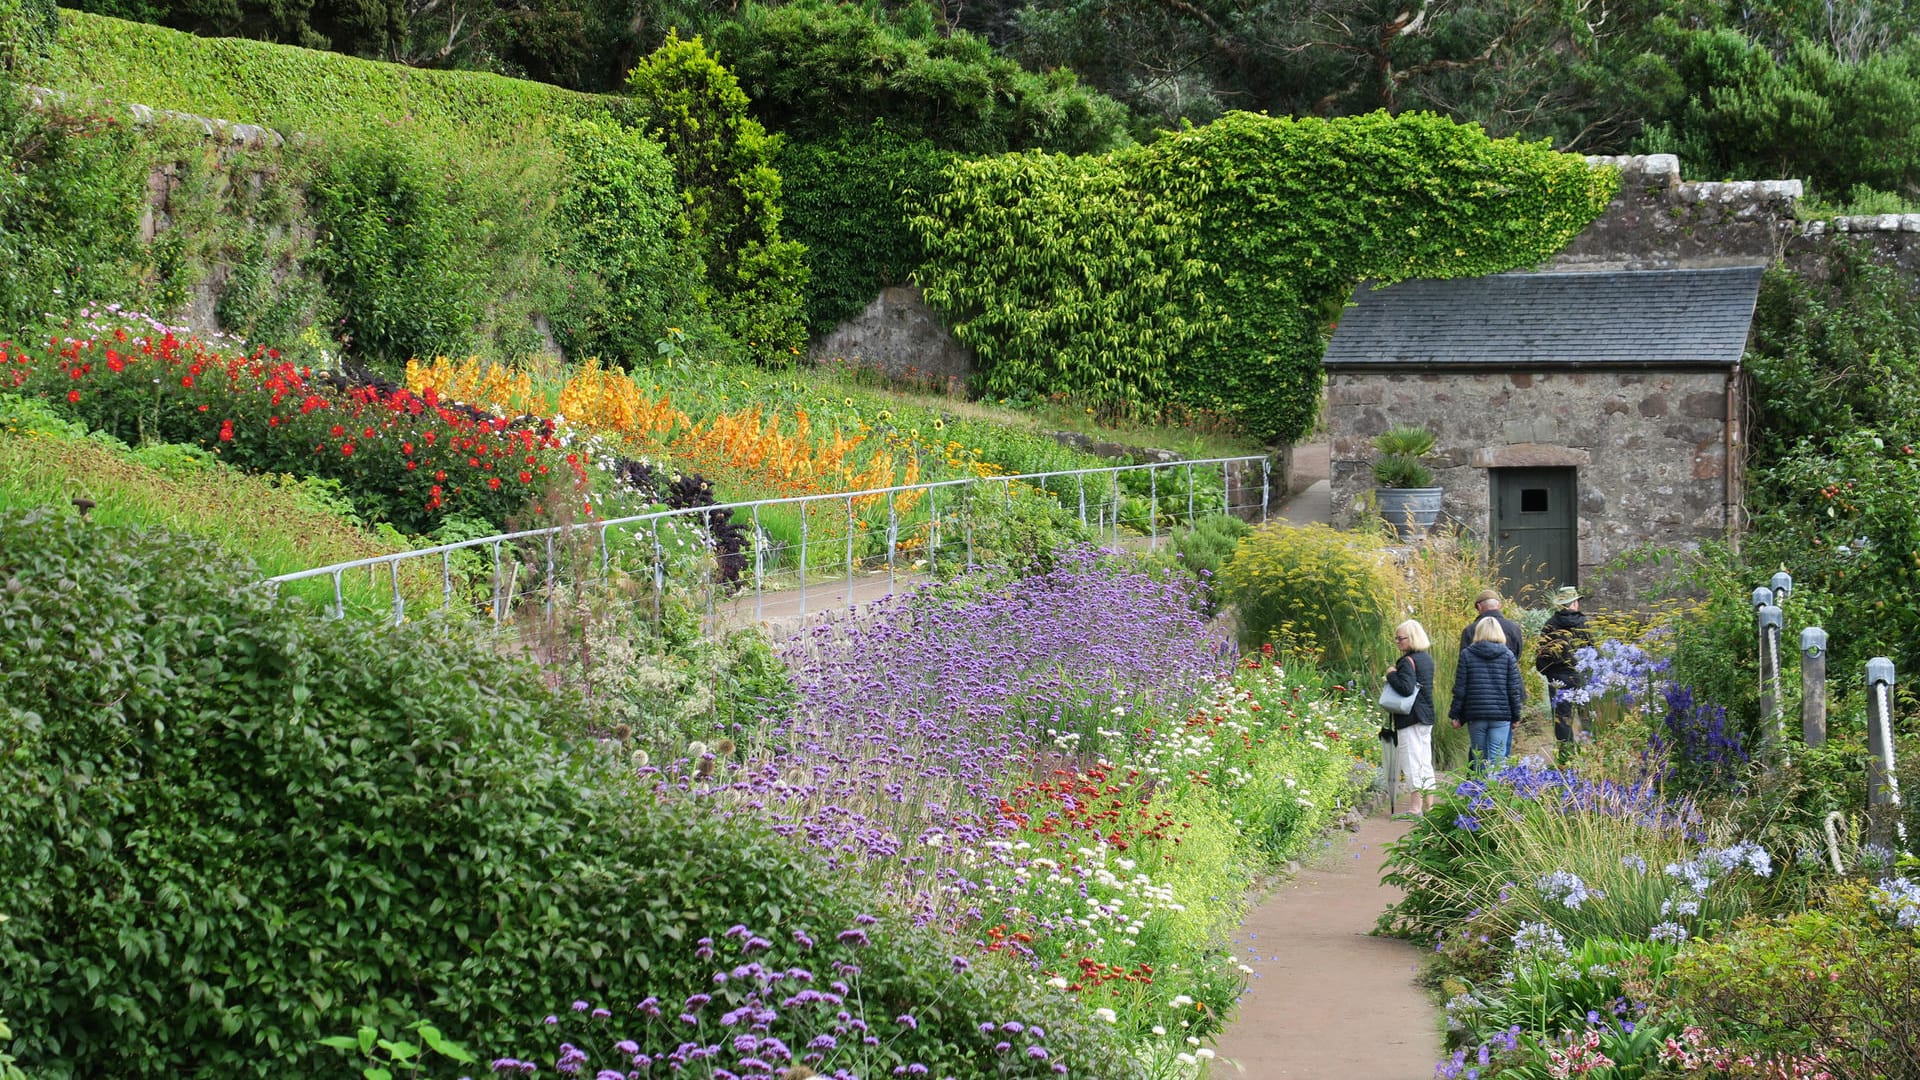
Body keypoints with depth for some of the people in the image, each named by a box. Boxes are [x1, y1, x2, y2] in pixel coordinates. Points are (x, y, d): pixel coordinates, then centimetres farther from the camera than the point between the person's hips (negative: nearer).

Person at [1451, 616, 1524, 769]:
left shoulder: (1467, 654, 1)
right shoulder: (1507, 656, 1)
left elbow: (1459, 689, 0)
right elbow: (1514, 689, 1)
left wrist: (1455, 715, 7)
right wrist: (1516, 716, 10)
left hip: (1475, 715, 1)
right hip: (1501, 716, -1)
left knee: (1479, 760, 10)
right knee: (1497, 760, -2)